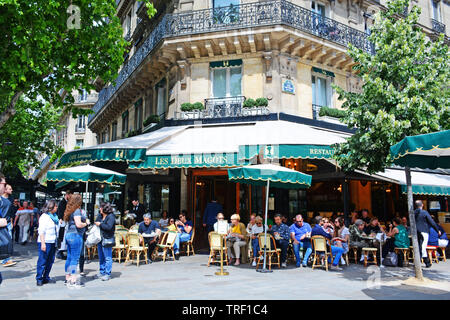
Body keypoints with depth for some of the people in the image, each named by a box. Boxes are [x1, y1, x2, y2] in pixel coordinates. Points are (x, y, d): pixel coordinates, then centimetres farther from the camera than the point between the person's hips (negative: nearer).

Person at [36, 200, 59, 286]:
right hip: (45, 242, -8)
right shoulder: (44, 216, -10)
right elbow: (41, 231, -14)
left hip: (53, 242, 8)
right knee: (42, 261, -3)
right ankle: (39, 279, 6)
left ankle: (46, 278, 19)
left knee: (50, 261, 10)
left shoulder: (55, 216, 13)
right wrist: (43, 243, -19)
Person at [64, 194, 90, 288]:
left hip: (68, 234, 9)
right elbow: (78, 224, -21)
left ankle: (68, 278, 22)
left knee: (69, 257, 14)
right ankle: (73, 281, -3)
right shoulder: (77, 210, -13)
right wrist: (86, 224, -3)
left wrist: (85, 220, 12)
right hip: (75, 235, -9)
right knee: (75, 258, -5)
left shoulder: (70, 211, 14)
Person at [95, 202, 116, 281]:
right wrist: (96, 224, 1)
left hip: (107, 240, -9)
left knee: (107, 258, -2)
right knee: (101, 257, 18)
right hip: (100, 239, 9)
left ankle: (107, 274, 5)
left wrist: (100, 224, -14)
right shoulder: (100, 215, 12)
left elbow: (109, 227, -23)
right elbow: (96, 222, 22)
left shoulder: (111, 216, -13)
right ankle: (102, 272, 30)